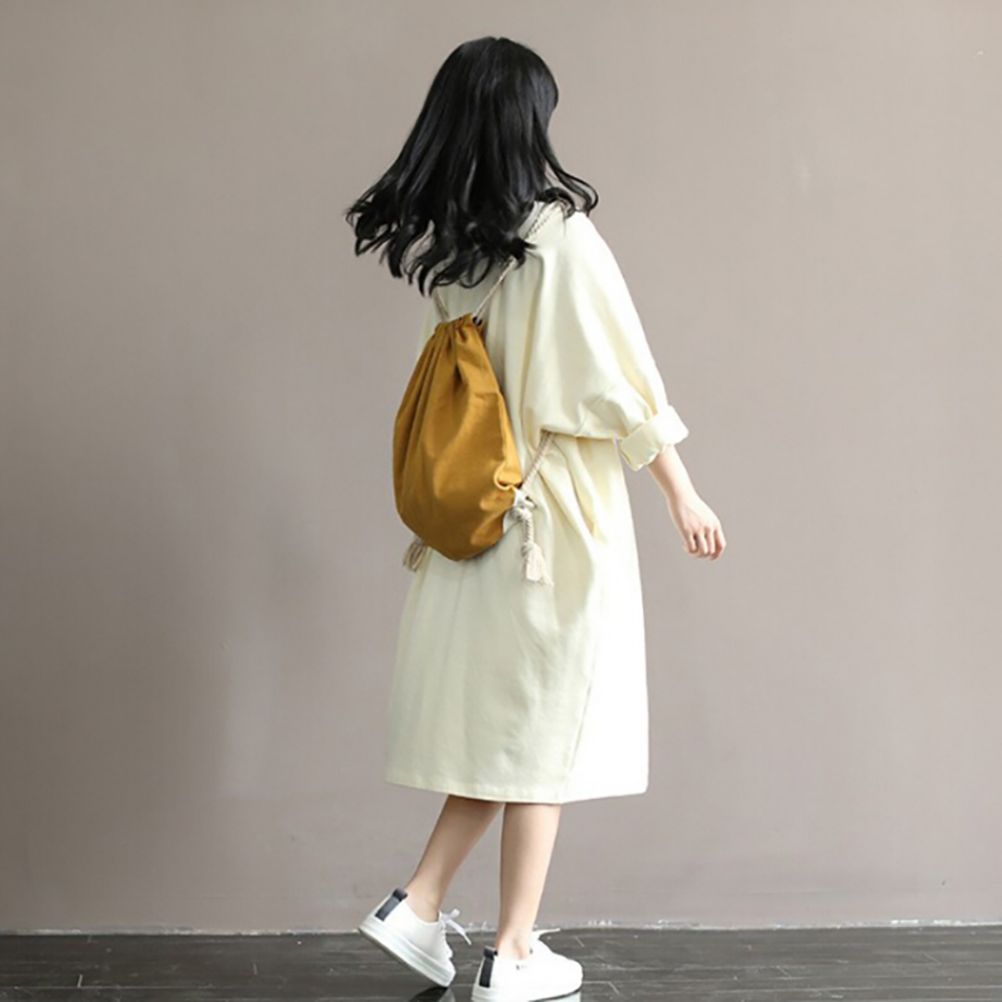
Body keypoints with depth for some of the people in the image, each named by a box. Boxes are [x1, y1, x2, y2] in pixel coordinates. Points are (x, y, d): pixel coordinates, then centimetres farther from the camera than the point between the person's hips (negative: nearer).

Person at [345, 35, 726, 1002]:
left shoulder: (443, 249, 4)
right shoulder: (562, 237, -14)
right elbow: (622, 384, -12)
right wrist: (682, 493, -3)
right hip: (560, 518, -6)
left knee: (501, 717, 18)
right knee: (544, 728, 4)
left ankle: (420, 903, 15)